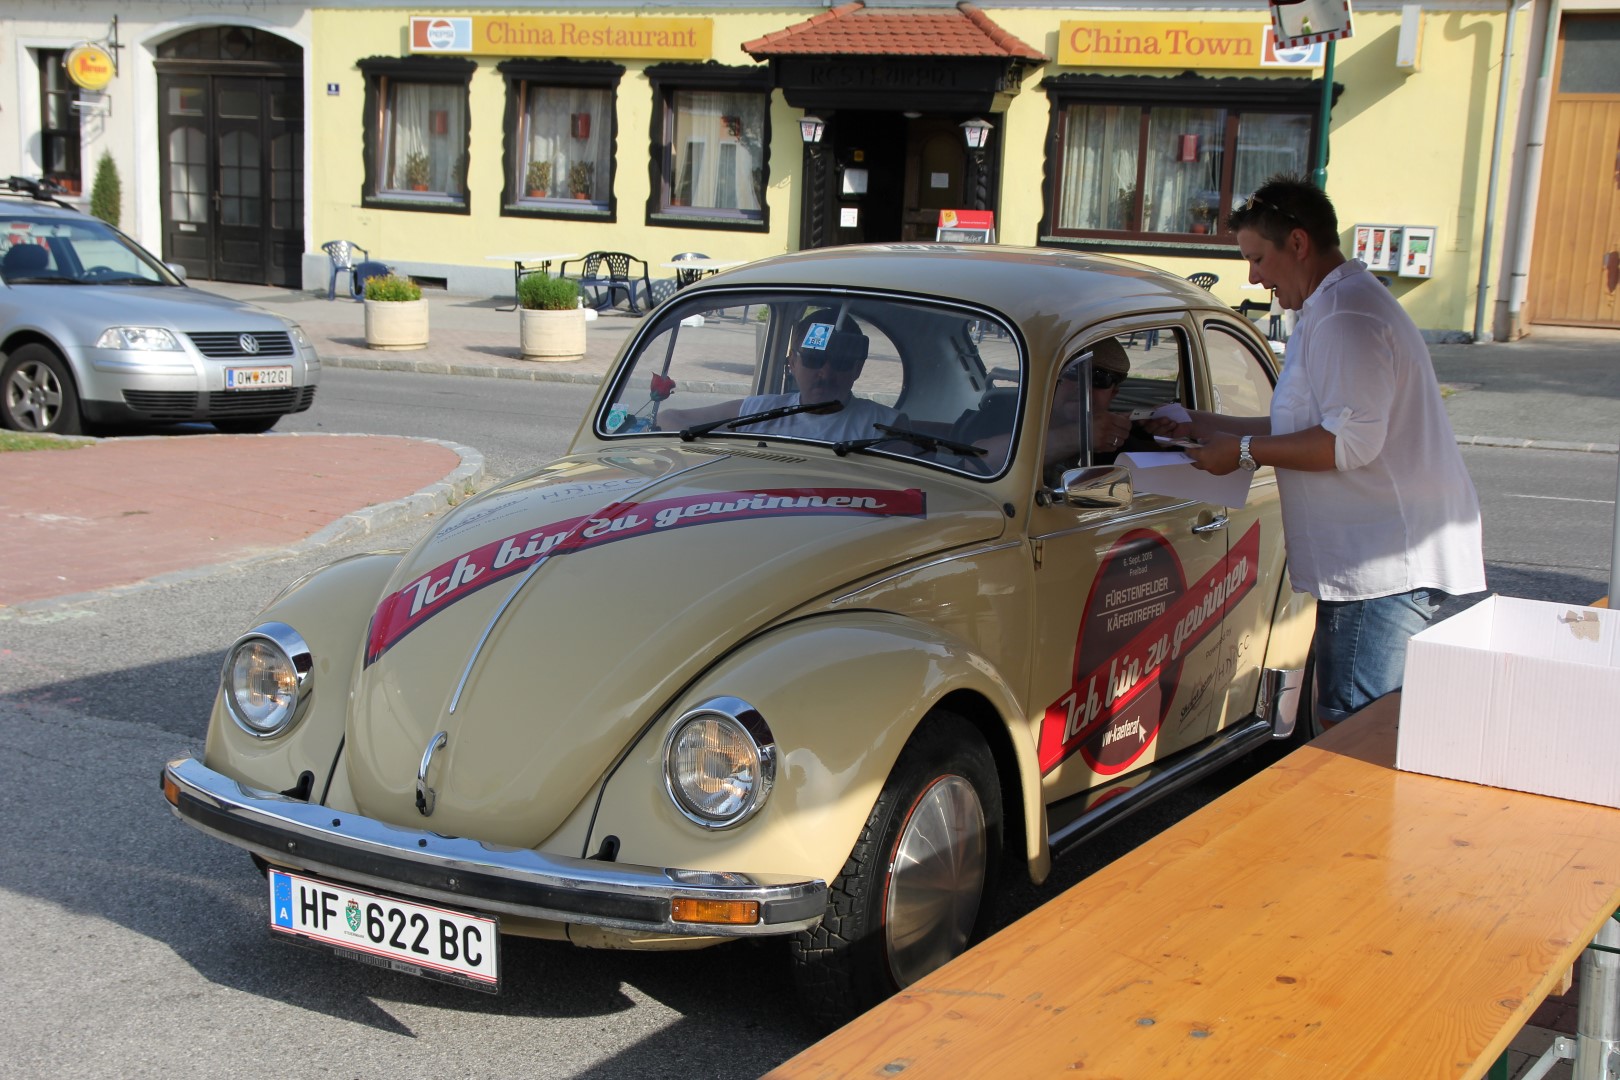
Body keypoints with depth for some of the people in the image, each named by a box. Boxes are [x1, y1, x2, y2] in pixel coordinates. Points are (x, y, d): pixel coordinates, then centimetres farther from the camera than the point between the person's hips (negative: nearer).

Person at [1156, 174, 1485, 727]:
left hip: (1388, 570, -11)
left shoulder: (1346, 318, -16)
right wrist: (1209, 426, 21)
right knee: (1341, 723, 12)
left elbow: (1351, 442, -23)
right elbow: (1317, 423, 26)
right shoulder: (1332, 309, 20)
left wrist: (1244, 451, -13)